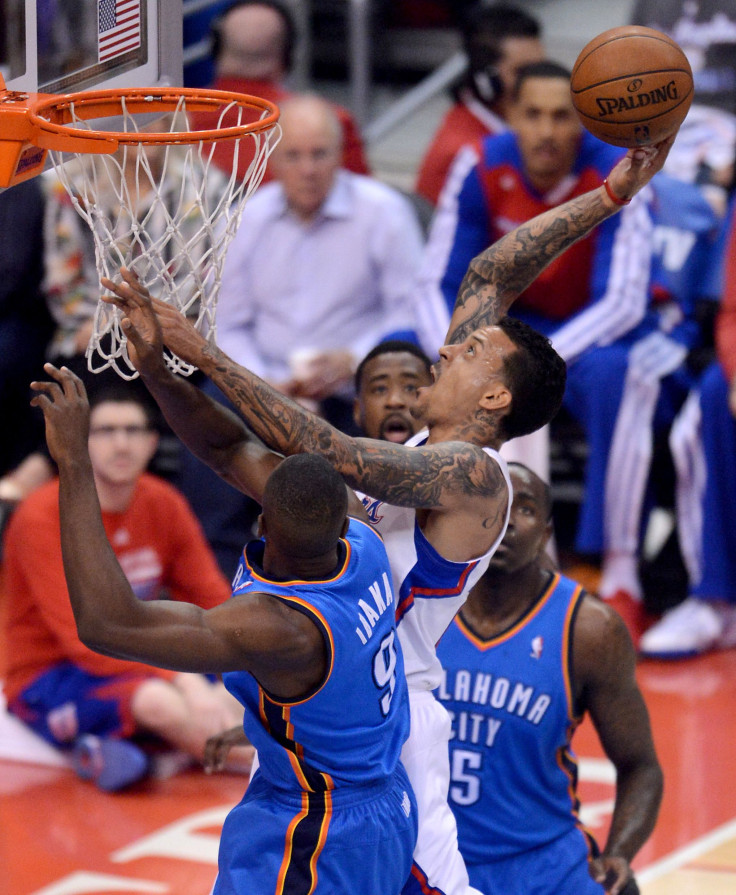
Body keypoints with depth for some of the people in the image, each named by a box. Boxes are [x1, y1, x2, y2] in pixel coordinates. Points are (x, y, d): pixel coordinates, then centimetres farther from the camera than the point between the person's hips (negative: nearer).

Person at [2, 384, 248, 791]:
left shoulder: (165, 505, 2)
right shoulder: (42, 517, -17)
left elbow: (215, 602, 2)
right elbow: (84, 639, -25)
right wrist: (181, 679, -34)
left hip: (139, 666, 6)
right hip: (48, 678, -6)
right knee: (157, 700, -36)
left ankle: (104, 752, -25)